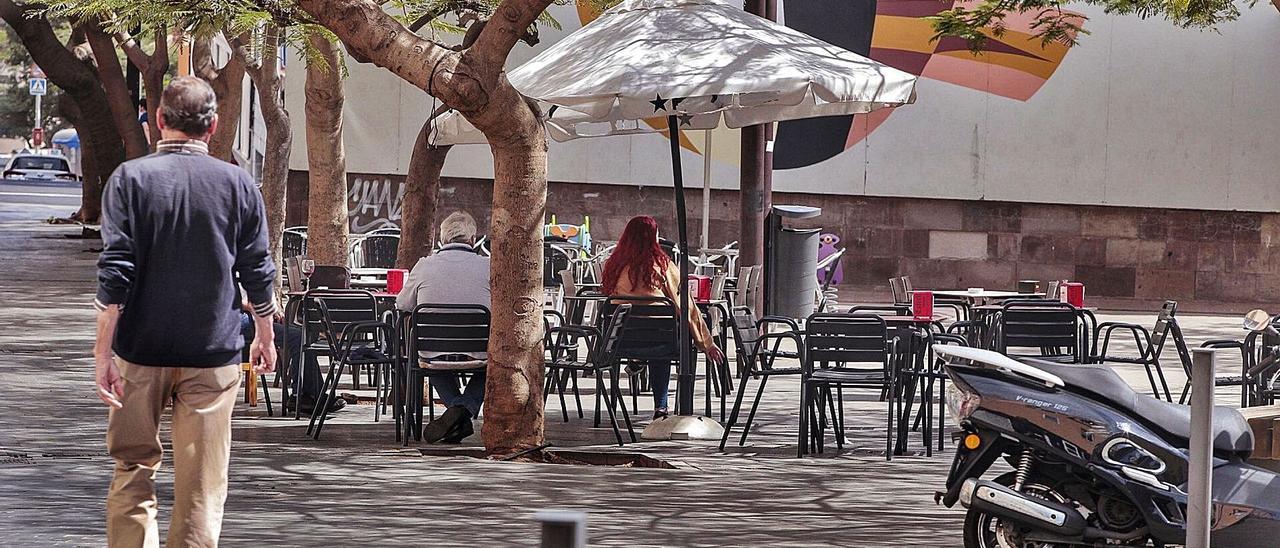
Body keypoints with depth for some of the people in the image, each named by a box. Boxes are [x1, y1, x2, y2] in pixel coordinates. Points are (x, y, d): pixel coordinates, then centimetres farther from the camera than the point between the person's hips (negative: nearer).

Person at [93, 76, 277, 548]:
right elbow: (258, 272, 6)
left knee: (133, 469, 11)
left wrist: (103, 353, -9)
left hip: (141, 351, -1)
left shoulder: (130, 178, -5)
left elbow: (115, 272, -11)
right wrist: (265, 336, 20)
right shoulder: (238, 183, 0)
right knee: (202, 482, 4)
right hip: (213, 351, 1)